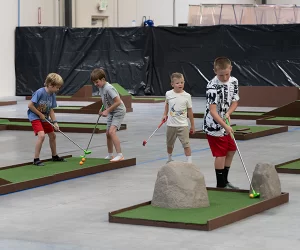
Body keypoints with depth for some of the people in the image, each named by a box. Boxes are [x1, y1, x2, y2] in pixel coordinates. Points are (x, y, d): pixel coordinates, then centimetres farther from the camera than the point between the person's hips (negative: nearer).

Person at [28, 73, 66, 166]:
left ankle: (54, 156, 36)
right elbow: (30, 105, -24)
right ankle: (36, 159, -17)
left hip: (44, 118, 8)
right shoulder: (40, 92, -25)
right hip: (35, 116, -8)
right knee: (41, 135, -25)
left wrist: (54, 122, -8)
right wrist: (40, 114, -19)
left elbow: (51, 110, 1)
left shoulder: (52, 95, -3)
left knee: (53, 135, 16)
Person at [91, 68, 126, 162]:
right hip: (111, 112, 10)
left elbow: (118, 102, -29)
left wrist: (107, 111, -22)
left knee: (112, 131, -23)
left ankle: (120, 155, -24)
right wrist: (102, 109, 2)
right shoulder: (100, 87, 2)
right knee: (108, 133, 12)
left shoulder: (108, 88, -26)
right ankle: (110, 155, 25)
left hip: (119, 111, -10)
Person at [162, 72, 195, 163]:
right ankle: (169, 159, 39)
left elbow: (190, 111, -1)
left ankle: (189, 162, -11)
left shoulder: (187, 96, -8)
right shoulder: (168, 94, -4)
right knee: (169, 144, 18)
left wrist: (192, 125, 3)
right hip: (171, 124, 3)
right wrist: (165, 114, 9)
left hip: (183, 125, -3)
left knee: (186, 144, -12)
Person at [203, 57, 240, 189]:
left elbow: (234, 101, 6)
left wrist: (227, 114, -14)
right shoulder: (212, 87, -23)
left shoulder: (234, 81, -1)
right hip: (214, 125, -8)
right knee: (221, 154, -5)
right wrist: (225, 126, -31)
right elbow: (212, 111, -26)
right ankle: (220, 185, 6)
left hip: (225, 124, 8)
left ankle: (225, 180, 27)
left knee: (231, 150, 15)